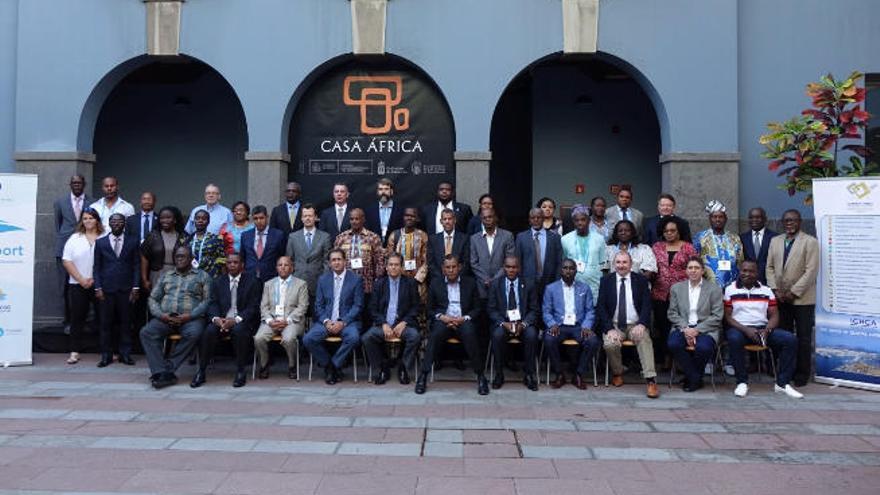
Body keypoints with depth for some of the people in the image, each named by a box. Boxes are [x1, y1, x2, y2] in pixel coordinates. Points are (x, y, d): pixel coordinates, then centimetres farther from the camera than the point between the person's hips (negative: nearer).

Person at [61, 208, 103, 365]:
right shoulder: (74, 238, 7)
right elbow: (66, 261, 2)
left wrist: (94, 280, -10)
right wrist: (81, 280, -8)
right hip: (78, 285, 2)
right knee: (77, 318, 5)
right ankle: (74, 351, 11)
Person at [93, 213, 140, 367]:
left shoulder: (132, 241, 6)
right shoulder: (100, 242, 8)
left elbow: (136, 265, 5)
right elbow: (97, 267, 6)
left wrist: (135, 287, -2)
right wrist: (98, 288, -2)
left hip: (126, 289, 0)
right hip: (106, 289, 0)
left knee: (126, 322, 4)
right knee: (106, 323, 4)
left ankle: (125, 354, 12)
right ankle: (106, 355, 12)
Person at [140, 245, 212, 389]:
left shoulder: (202, 276, 12)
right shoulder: (166, 276, 23)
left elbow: (206, 300, 1)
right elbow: (153, 299, 17)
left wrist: (190, 315, -13)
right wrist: (161, 315, -4)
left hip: (191, 318, -3)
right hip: (165, 317, 3)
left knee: (193, 334, -36)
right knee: (146, 332, -26)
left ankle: (167, 368, -26)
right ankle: (162, 373, -31)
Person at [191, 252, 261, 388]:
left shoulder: (252, 282, 5)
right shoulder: (218, 282, 15)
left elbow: (253, 307, -4)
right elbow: (213, 304, 7)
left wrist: (236, 320, -20)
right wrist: (216, 318, -16)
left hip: (242, 321, -3)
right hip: (221, 320, 3)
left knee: (238, 330, -35)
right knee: (208, 331, -27)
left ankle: (240, 372, -22)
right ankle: (201, 371, -17)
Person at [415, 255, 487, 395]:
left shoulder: (470, 283, 13)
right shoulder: (435, 283, 13)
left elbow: (477, 308, 10)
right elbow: (430, 309, 12)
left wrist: (465, 318, -10)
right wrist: (442, 317, -9)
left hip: (463, 321, 0)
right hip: (443, 321, 0)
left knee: (469, 333, -35)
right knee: (435, 334, -34)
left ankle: (480, 376, -26)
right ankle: (423, 375, -29)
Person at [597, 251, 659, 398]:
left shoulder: (641, 280, 6)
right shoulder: (606, 280, 6)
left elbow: (647, 305, -1)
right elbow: (601, 307, -1)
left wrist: (641, 324, -19)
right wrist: (610, 329, -14)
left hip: (635, 325, 0)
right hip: (614, 325, 0)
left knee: (644, 339, -31)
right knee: (609, 344, -29)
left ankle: (651, 381, -30)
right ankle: (617, 373, -1)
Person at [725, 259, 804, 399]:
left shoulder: (766, 290, 12)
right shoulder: (730, 290, 3)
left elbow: (774, 316, 6)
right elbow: (727, 316, -3)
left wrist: (766, 330, -14)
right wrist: (745, 330, -18)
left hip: (763, 328, 4)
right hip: (739, 328, -3)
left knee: (791, 339, -20)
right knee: (734, 339, -38)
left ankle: (782, 383, -10)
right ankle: (742, 382, -22)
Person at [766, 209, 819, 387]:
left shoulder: (810, 242, -4)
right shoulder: (775, 241, 11)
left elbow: (811, 271, -11)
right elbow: (770, 267, 10)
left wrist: (794, 292, -15)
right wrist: (775, 290, -3)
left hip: (802, 298, -4)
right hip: (780, 298, 4)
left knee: (803, 337, 3)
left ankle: (803, 372, 13)